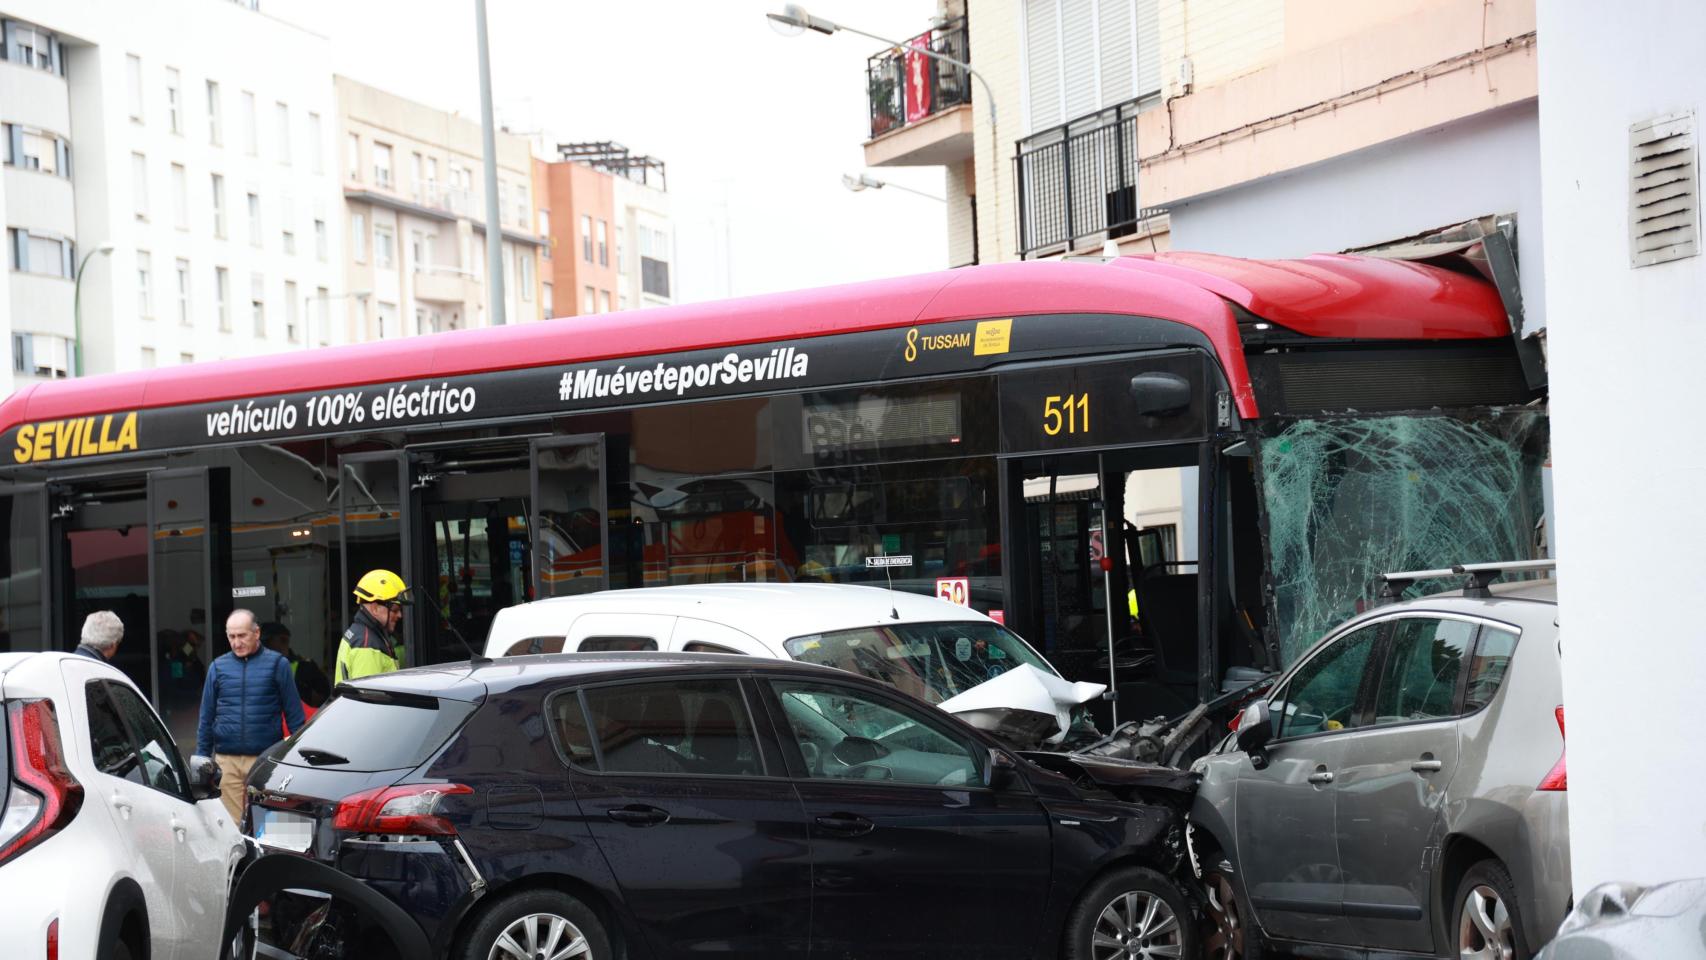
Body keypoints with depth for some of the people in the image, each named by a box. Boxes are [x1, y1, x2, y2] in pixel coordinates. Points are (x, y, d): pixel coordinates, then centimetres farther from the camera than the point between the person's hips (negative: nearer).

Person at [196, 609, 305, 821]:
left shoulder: (277, 664, 3)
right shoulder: (218, 667, 11)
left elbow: (294, 715, 4)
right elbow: (206, 718, 15)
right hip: (227, 761, 2)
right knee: (231, 823, -1)